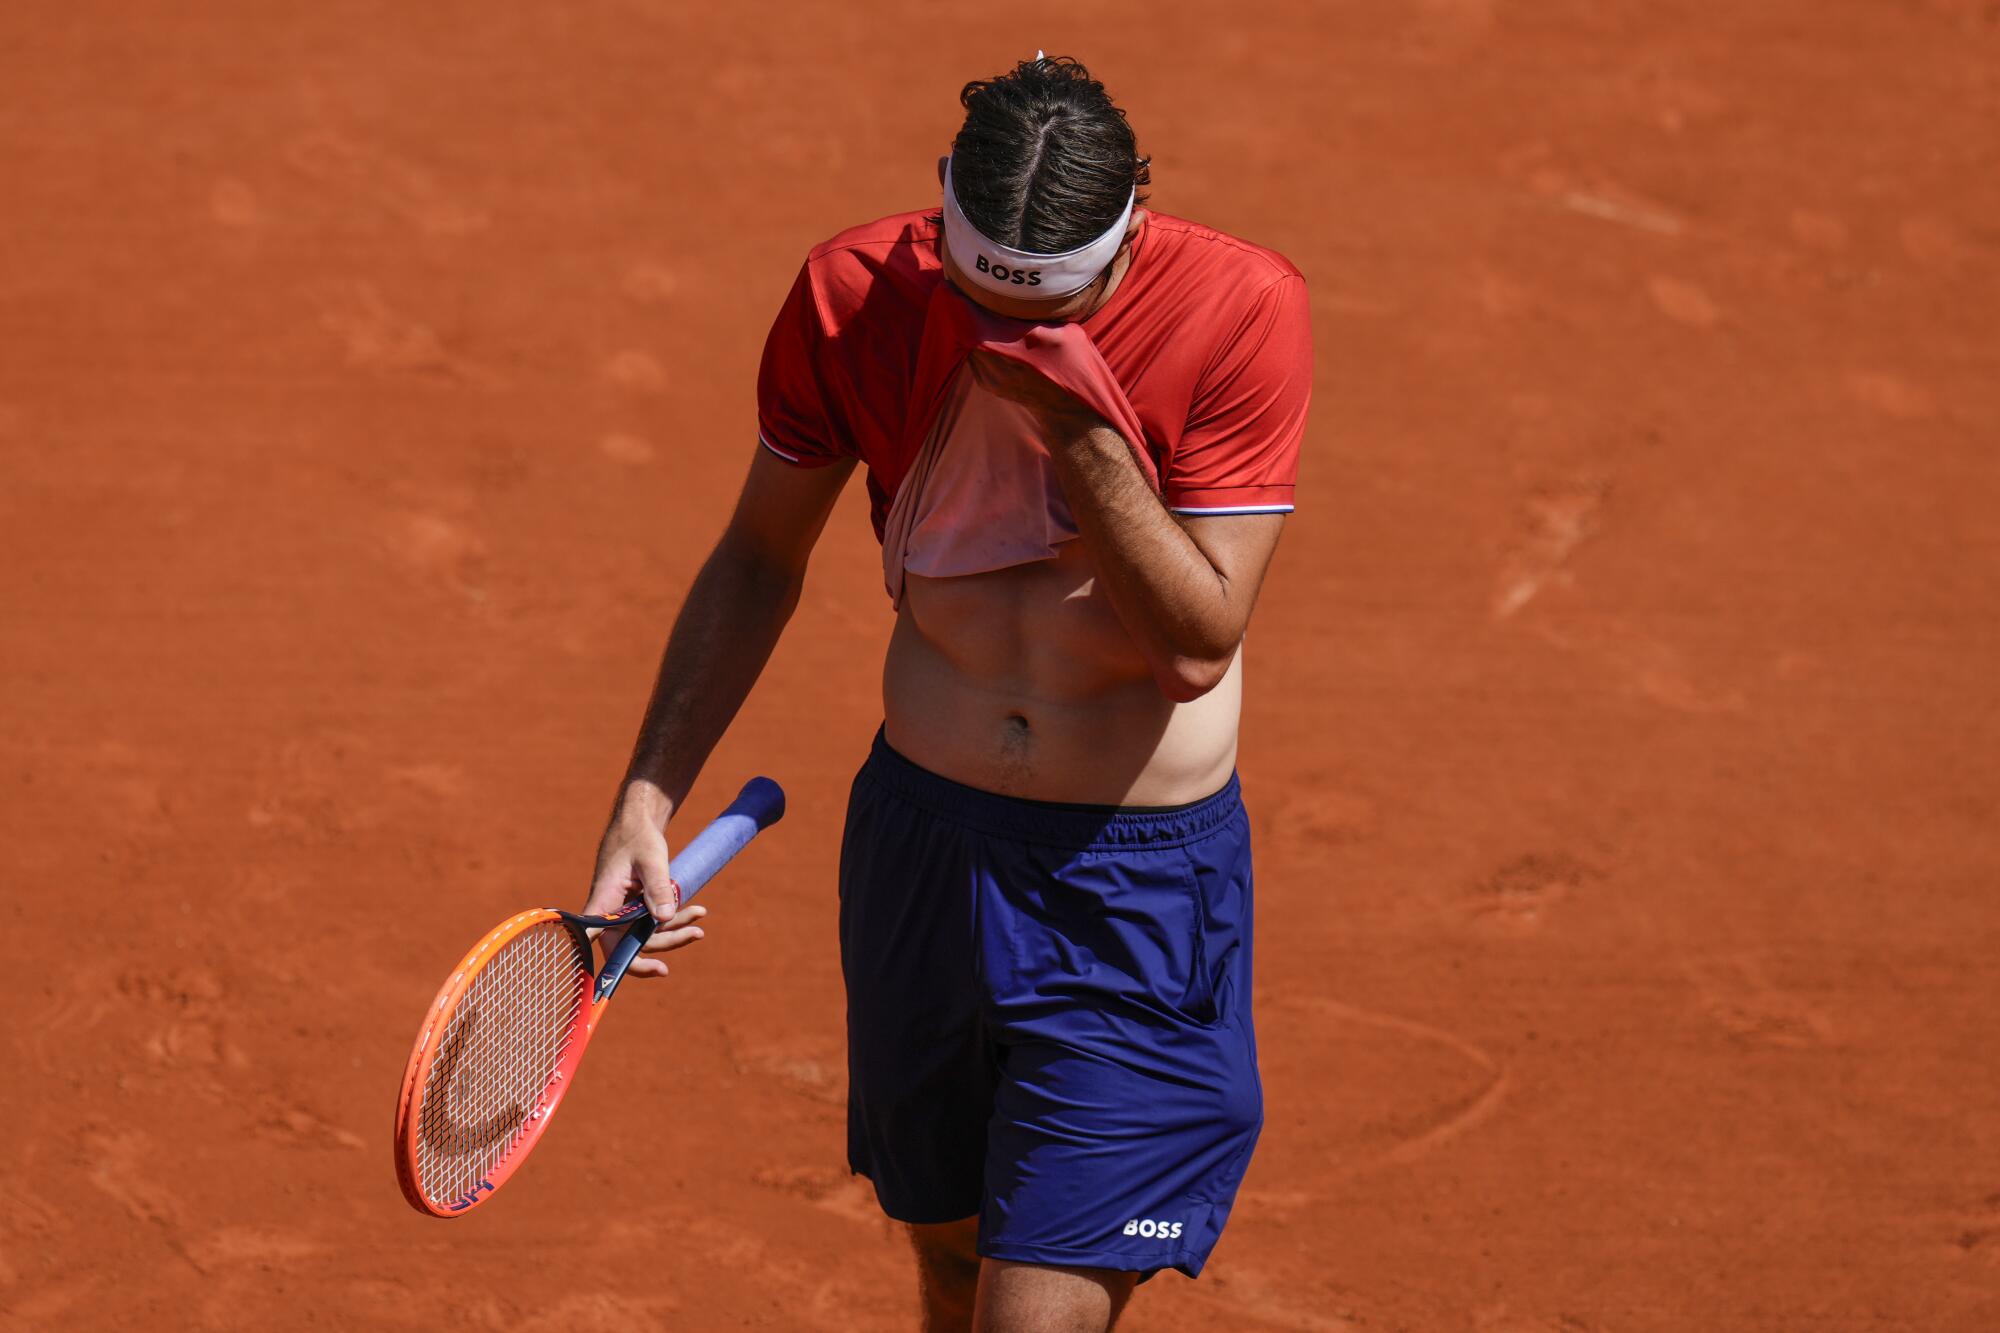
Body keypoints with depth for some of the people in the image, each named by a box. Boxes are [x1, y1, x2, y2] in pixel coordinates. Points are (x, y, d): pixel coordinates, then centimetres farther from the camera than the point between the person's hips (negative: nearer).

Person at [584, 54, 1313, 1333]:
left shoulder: (1241, 308, -16)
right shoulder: (857, 295, -8)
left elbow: (1199, 645, -17)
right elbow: (762, 554, 7)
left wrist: (1080, 426, -28)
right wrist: (648, 797, 0)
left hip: (1138, 888, -3)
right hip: (920, 839, 4)